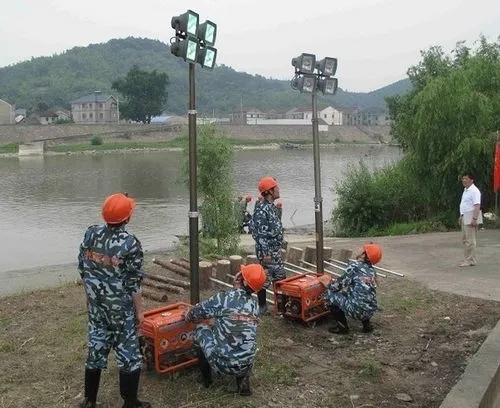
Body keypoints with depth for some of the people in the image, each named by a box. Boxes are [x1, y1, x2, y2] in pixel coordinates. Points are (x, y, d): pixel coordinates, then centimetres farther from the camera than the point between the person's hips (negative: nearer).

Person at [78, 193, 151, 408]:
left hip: (96, 305, 5)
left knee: (96, 348, 17)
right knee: (128, 353, 8)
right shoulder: (130, 243, -20)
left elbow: (83, 269, 5)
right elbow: (133, 282, -15)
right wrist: (139, 310, -3)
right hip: (121, 308, -5)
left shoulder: (90, 234, -4)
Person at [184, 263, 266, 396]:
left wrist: (188, 316, 29)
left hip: (221, 363, -4)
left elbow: (194, 314, 5)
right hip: (245, 365, 4)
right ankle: (243, 380, 17)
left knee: (201, 329, 21)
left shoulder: (224, 298, -10)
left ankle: (206, 378, 30)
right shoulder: (255, 305, 5)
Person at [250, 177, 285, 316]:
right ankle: (262, 307, 13)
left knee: (281, 278, 17)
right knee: (265, 280, 1)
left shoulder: (272, 206, 9)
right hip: (267, 251, -10)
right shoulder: (261, 209, -20)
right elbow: (259, 233, -22)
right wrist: (266, 254, -22)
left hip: (276, 250, 10)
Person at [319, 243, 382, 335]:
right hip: (371, 311, 8)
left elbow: (342, 283, -6)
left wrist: (329, 285, 14)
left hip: (357, 310, -8)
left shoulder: (354, 265, -8)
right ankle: (366, 323, 22)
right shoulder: (371, 270, 13)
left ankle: (342, 326, 9)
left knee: (330, 293, 6)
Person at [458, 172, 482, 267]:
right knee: (465, 239, 14)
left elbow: (477, 206, -22)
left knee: (470, 240, -7)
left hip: (471, 218, -10)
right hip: (464, 218, 10)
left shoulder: (474, 191, -14)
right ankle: (467, 259, 21)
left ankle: (470, 261, -3)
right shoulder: (465, 190, 17)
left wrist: (474, 218, -27)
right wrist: (461, 217, 22)